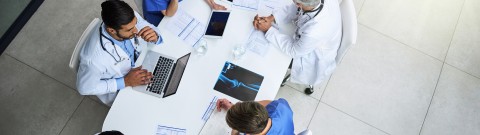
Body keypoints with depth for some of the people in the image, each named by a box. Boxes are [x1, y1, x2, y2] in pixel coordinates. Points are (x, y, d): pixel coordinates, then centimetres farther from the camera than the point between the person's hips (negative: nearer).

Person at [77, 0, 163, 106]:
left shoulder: (131, 19, -28)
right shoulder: (94, 57, -40)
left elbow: (154, 29, -10)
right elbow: (85, 87, -23)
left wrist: (155, 37, -35)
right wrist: (125, 82, -29)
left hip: (139, 67, 5)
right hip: (118, 90, -5)